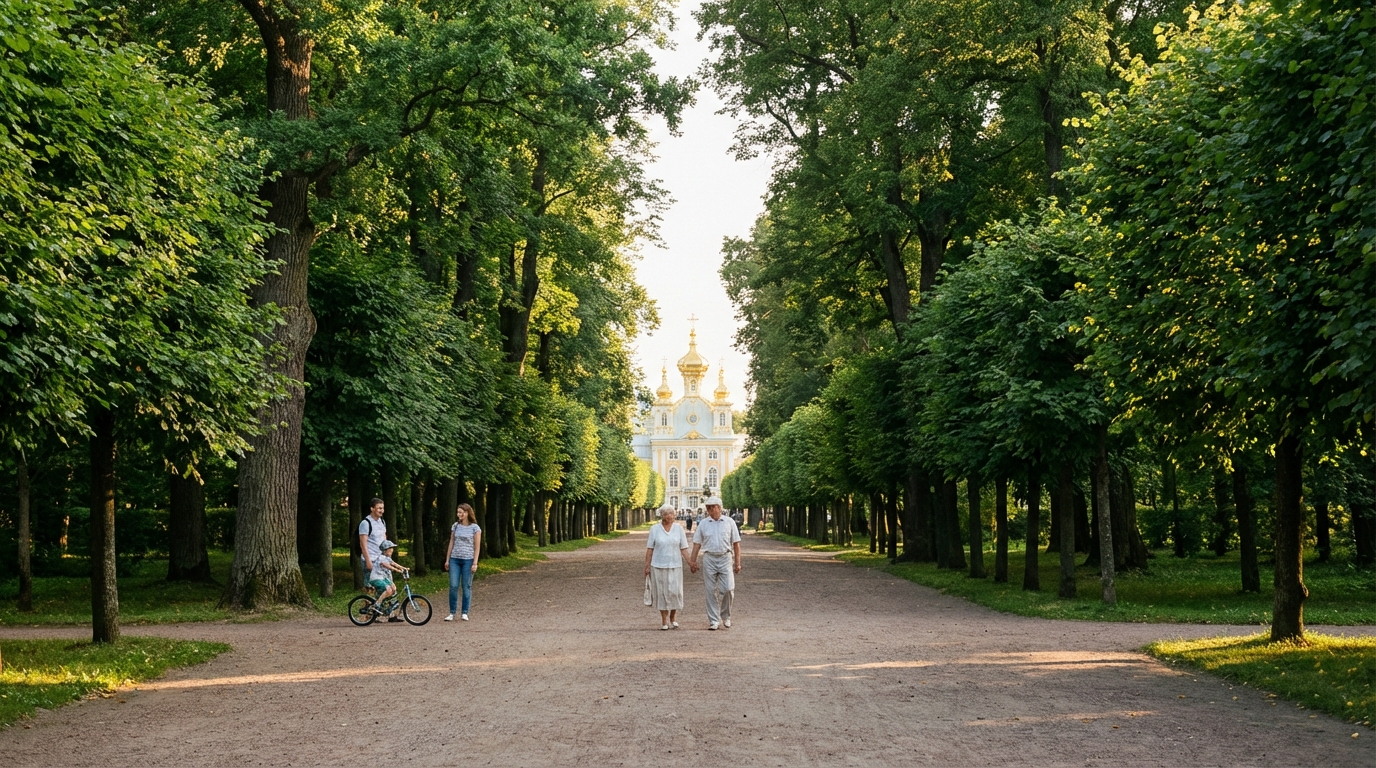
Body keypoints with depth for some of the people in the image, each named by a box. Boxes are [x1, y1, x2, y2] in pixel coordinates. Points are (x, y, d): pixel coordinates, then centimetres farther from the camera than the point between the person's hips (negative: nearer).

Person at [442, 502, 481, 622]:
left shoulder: (475, 528, -3)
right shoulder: (455, 526, 9)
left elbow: (477, 546, -3)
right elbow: (451, 543, 14)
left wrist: (475, 563, -9)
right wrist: (447, 559, 11)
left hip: (468, 560, -3)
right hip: (455, 559, 3)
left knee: (467, 586, 1)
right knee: (453, 586, -2)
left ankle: (465, 613, 9)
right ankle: (452, 613, 4)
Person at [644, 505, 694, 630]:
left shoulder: (679, 528, 2)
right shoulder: (654, 529, 1)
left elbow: (684, 548, 3)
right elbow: (649, 549, 2)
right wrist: (647, 566, -2)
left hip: (675, 566, 1)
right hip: (658, 566, 0)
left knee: (675, 592, -2)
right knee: (661, 592, 2)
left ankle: (673, 617, 19)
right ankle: (664, 621, 11)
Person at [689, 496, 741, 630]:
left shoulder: (729, 522, 4)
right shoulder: (703, 523, 6)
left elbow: (736, 543, 5)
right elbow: (697, 543, 9)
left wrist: (737, 562, 0)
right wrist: (693, 561, 3)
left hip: (725, 558, -1)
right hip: (709, 559, 1)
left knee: (728, 589, -8)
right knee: (711, 591, 2)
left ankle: (725, 616, 15)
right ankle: (713, 620, 9)